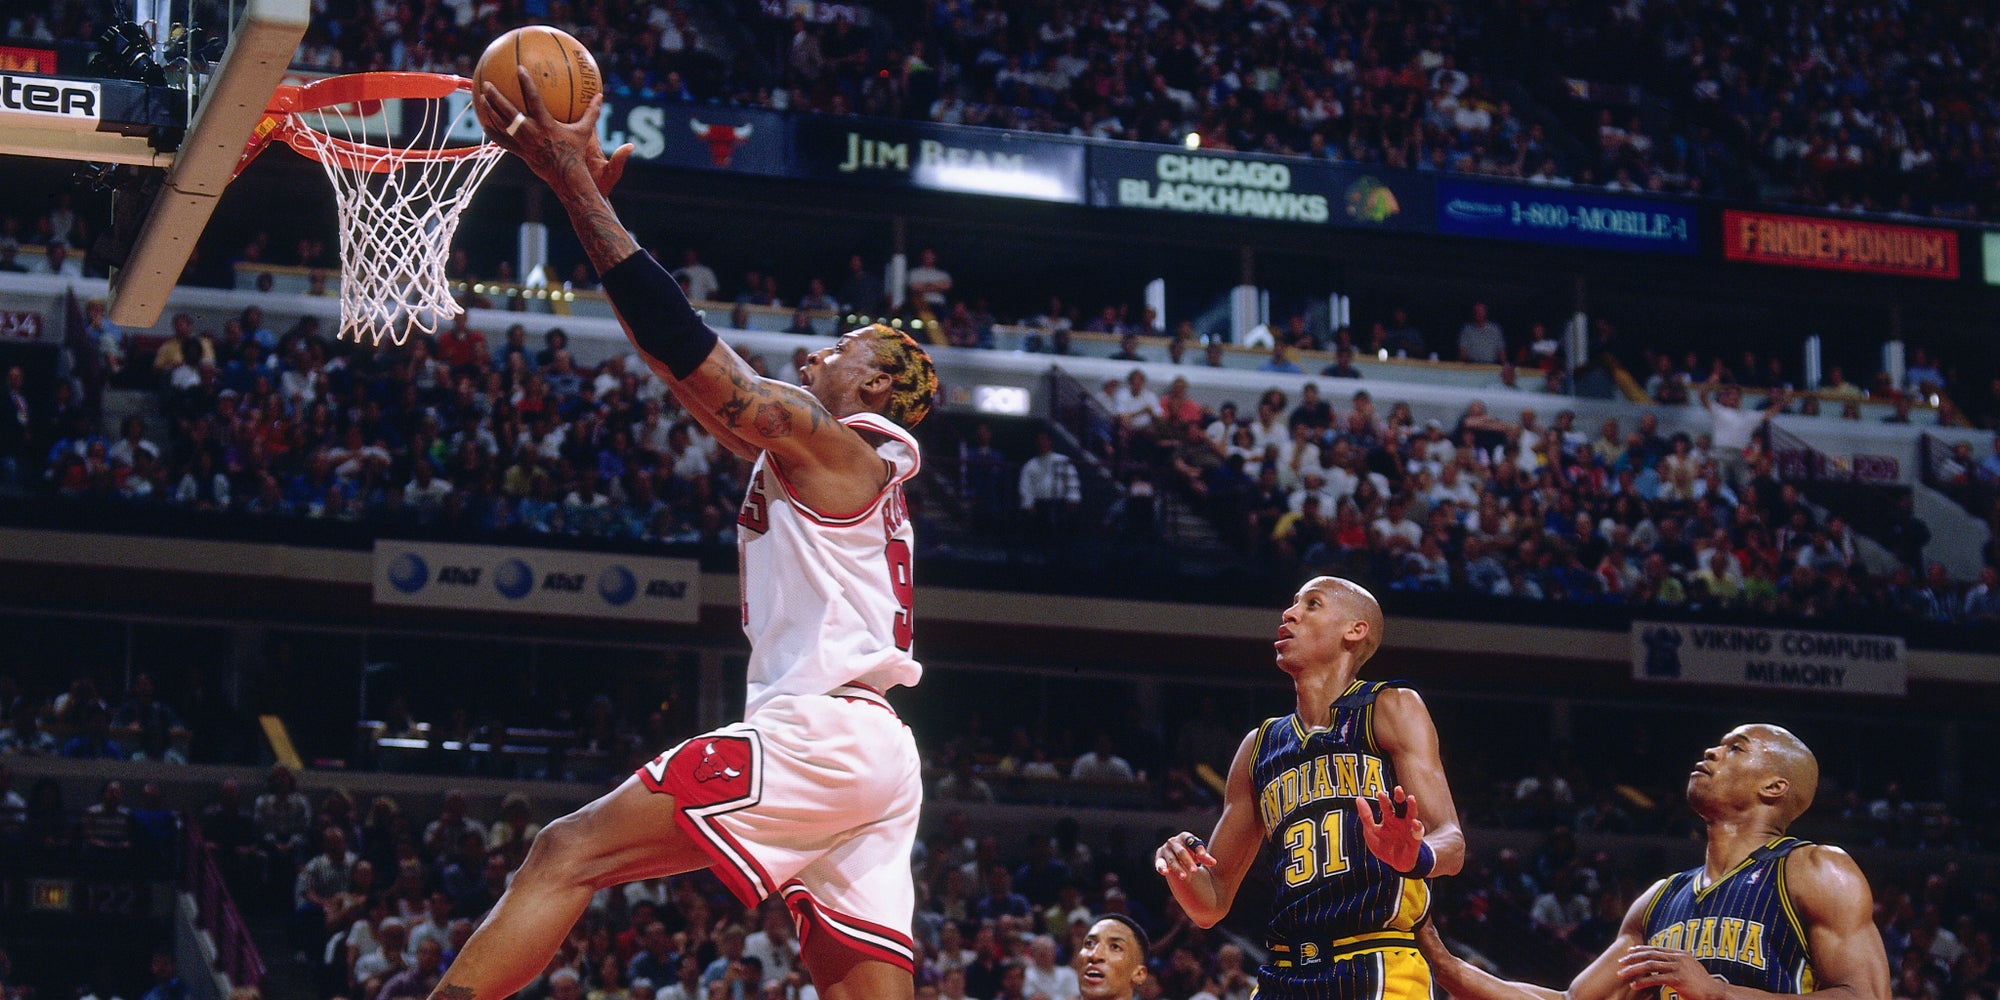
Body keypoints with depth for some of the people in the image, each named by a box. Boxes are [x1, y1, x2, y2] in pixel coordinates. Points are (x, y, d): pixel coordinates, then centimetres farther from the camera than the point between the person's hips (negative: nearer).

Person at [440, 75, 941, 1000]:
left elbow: (682, 343, -8)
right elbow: (689, 365, 26)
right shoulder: (829, 466, 26)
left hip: (821, 727, -10)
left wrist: (575, 184, -6)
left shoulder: (832, 444, 0)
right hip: (870, 755, 10)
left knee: (569, 851, -13)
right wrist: (596, 194, 25)